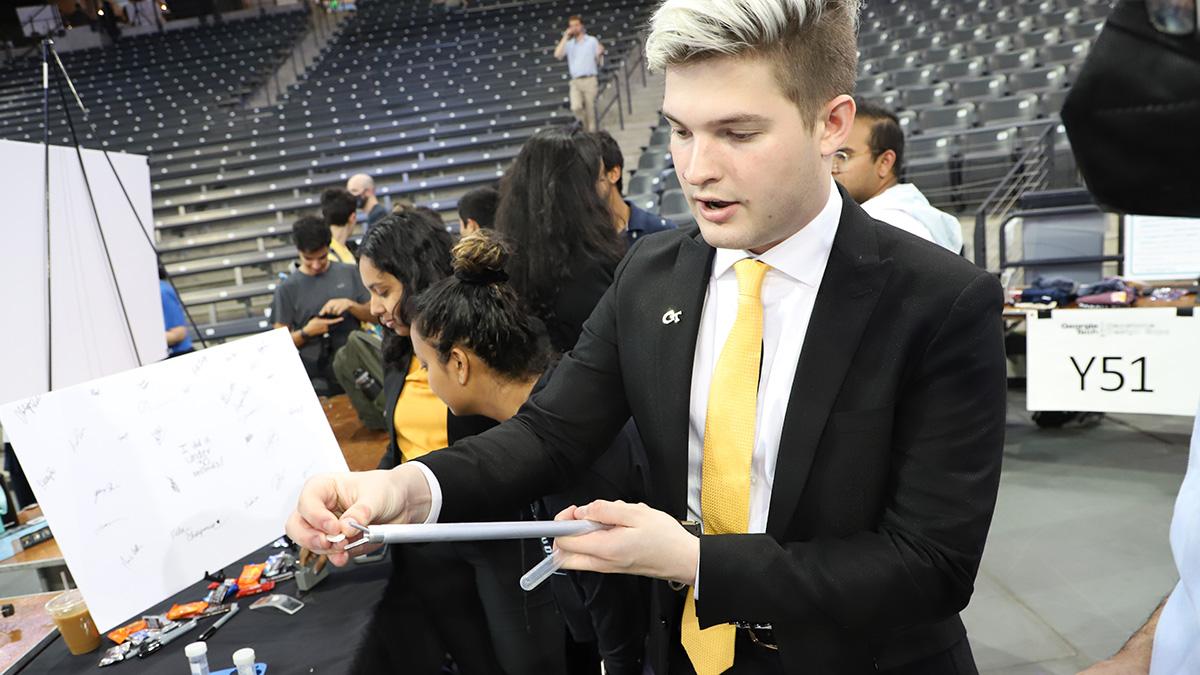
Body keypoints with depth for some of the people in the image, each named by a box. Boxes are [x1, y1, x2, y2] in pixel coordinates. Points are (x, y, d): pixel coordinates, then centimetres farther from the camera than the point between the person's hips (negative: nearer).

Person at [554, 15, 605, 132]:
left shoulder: (592, 41, 9)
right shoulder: (568, 44, 15)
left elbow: (598, 61, 12)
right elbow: (557, 55, -3)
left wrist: (600, 53, -5)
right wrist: (565, 37, -1)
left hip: (590, 80, -1)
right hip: (575, 81, 1)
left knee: (590, 110, -4)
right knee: (576, 107, -17)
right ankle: (585, 129, 4)